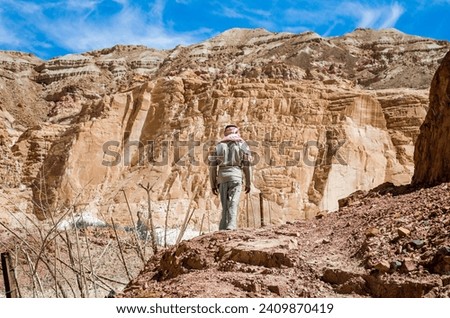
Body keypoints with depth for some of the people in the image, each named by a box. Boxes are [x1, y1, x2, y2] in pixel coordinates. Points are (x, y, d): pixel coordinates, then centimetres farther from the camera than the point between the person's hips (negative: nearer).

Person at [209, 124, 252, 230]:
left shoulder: (219, 145, 16)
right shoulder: (242, 144, 10)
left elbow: (212, 166, 10)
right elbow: (247, 165, 3)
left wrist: (213, 184, 14)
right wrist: (248, 183, 7)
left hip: (222, 176, 3)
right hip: (236, 175, -3)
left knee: (225, 205, 10)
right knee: (233, 204, -8)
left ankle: (223, 228, 5)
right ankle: (231, 227, -20)